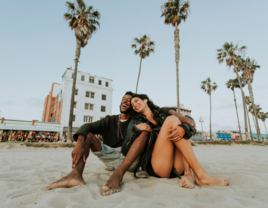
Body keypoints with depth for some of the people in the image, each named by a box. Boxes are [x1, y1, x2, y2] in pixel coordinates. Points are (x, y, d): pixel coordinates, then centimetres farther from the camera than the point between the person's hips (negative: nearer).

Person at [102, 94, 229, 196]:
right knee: (171, 120, -14)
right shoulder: (137, 121, 17)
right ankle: (201, 176, -20)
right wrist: (136, 128, -15)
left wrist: (183, 128, -20)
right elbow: (125, 148, 3)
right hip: (156, 167, -3)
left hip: (177, 167, 3)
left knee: (177, 123, -1)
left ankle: (188, 174, -18)